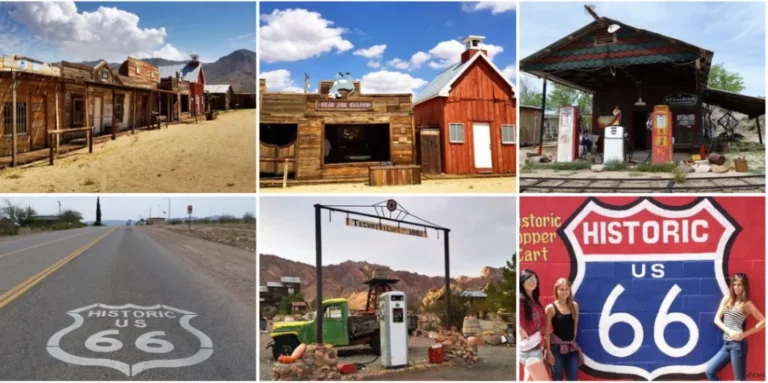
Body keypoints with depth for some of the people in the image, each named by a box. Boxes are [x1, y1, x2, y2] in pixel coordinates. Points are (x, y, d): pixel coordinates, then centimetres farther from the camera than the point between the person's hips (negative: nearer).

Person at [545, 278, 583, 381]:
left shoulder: (574, 306, 5)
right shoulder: (550, 308, -8)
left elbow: (575, 326, 13)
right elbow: (547, 332, -8)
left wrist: (572, 341, 9)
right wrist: (549, 351, -11)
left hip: (572, 348, 4)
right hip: (556, 348, -4)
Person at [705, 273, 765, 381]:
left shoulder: (747, 304, -2)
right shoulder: (726, 300, 11)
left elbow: (763, 321, -6)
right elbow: (717, 319, 7)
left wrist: (745, 334, -10)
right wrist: (729, 331, -10)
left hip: (738, 344, -6)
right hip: (726, 344, 6)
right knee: (709, 370, 0)